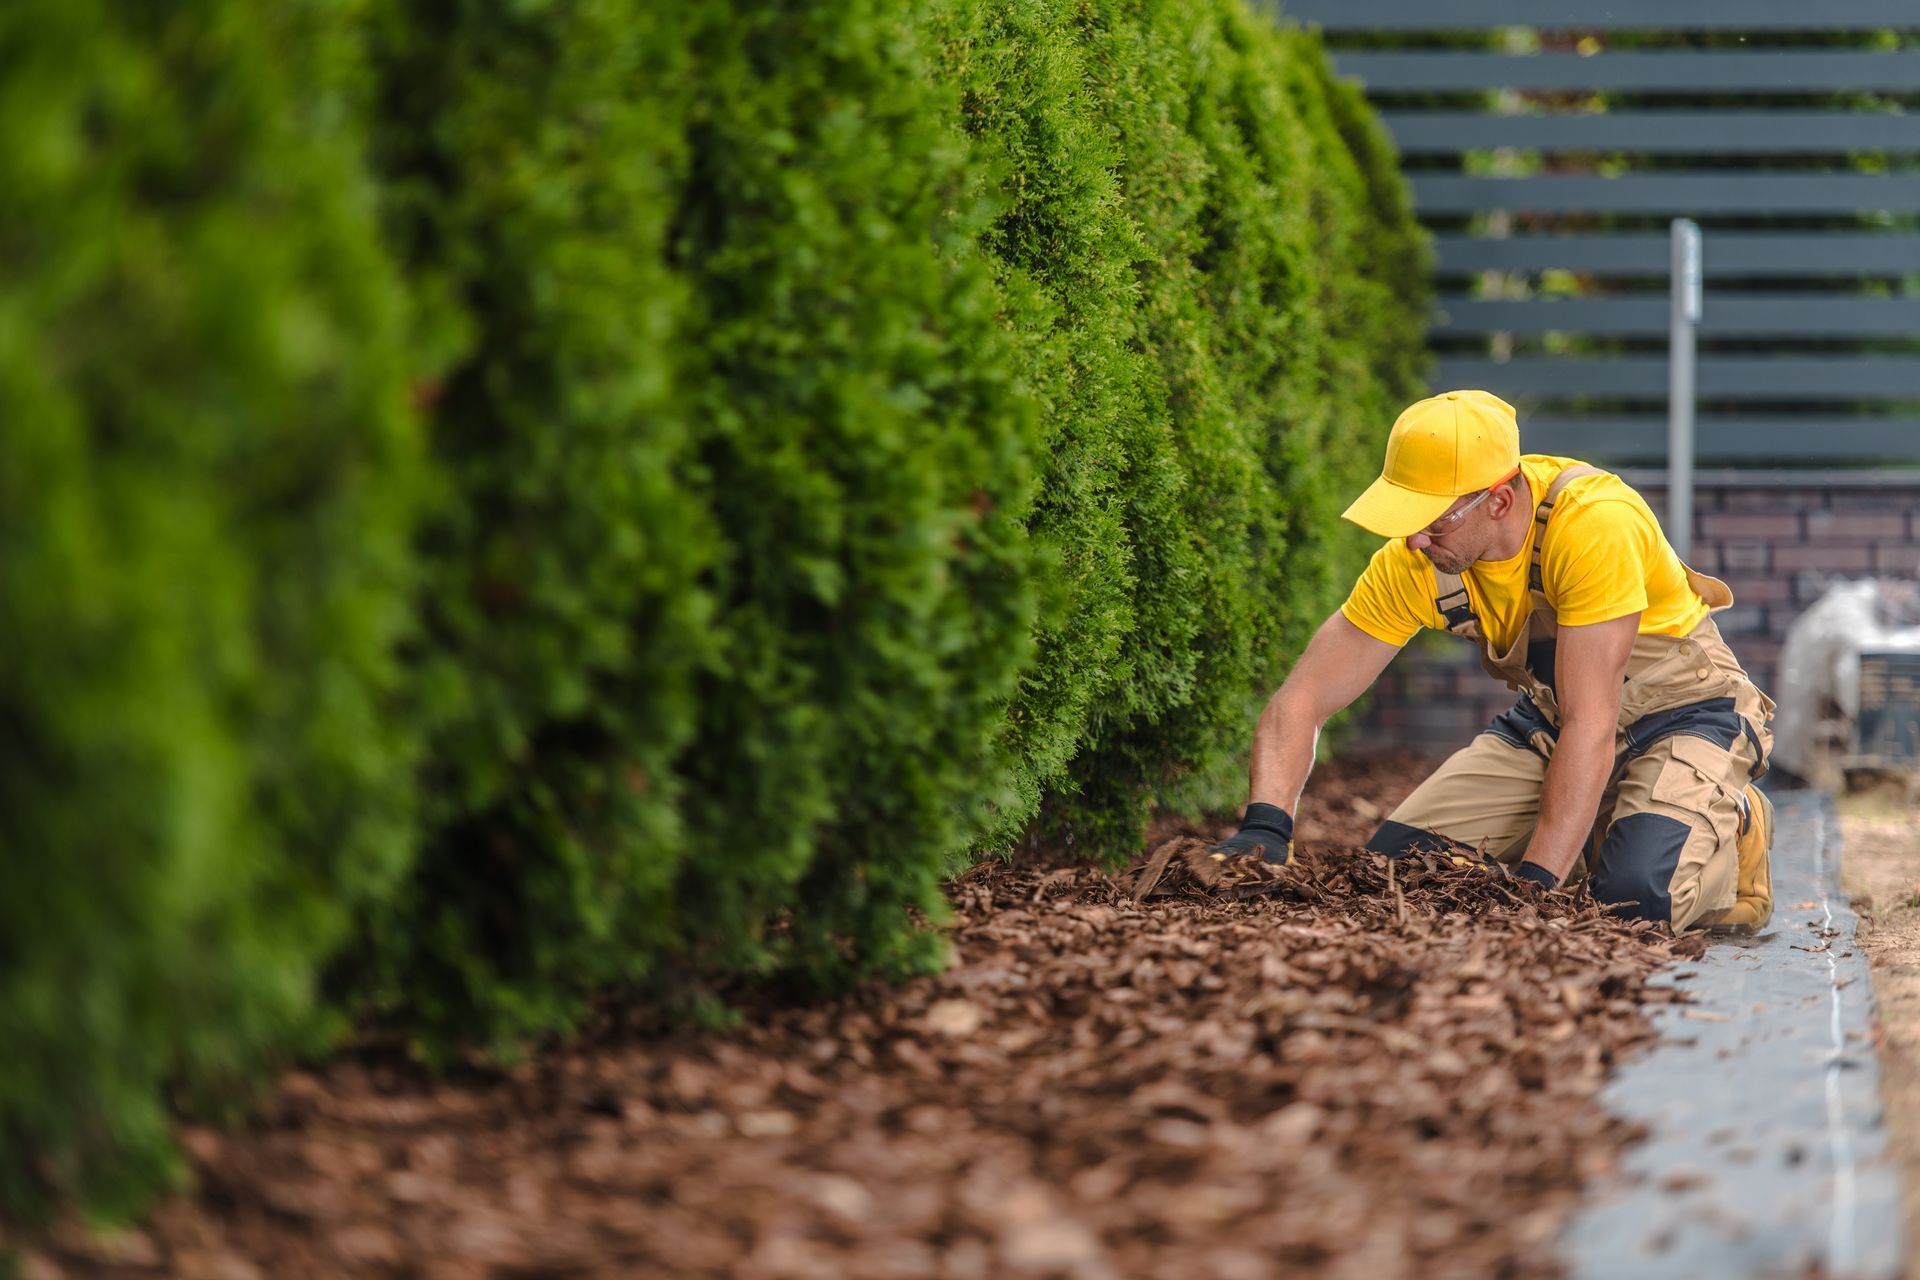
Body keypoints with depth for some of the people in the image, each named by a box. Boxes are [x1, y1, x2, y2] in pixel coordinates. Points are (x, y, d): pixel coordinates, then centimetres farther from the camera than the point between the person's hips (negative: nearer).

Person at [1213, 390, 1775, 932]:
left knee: (1640, 891, -32)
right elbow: (1298, 702, -17)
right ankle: (1594, 833, 14)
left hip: (1682, 712, -5)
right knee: (1396, 860, -8)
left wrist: (1537, 879, -39)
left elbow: (1591, 726, -35)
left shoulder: (1595, 524, -35)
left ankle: (1729, 826, 3)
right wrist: (1265, 825, -35)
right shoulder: (1409, 562, -19)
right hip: (1546, 721, 6)